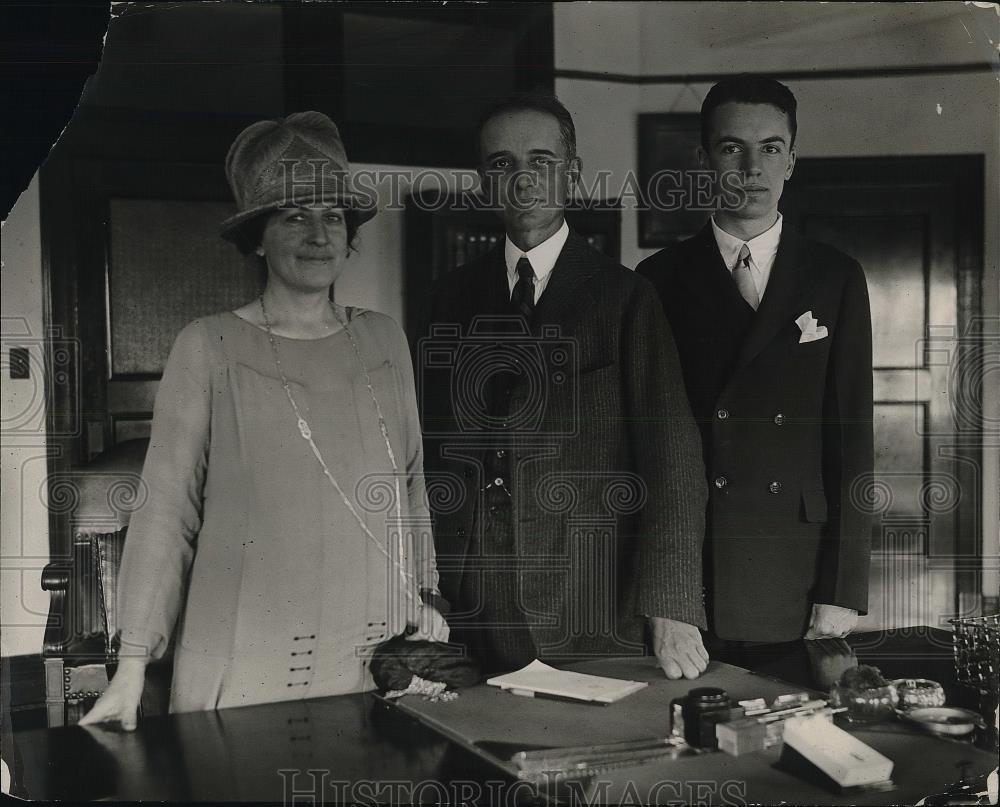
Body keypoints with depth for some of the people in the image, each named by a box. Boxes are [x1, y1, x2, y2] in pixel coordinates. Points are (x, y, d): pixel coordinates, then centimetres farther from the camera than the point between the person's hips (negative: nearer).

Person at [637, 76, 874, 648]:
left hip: (798, 583, 1)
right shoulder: (660, 279, 5)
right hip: (682, 576, 0)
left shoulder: (836, 279, 6)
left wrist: (842, 593, -4)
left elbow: (852, 438, 3)